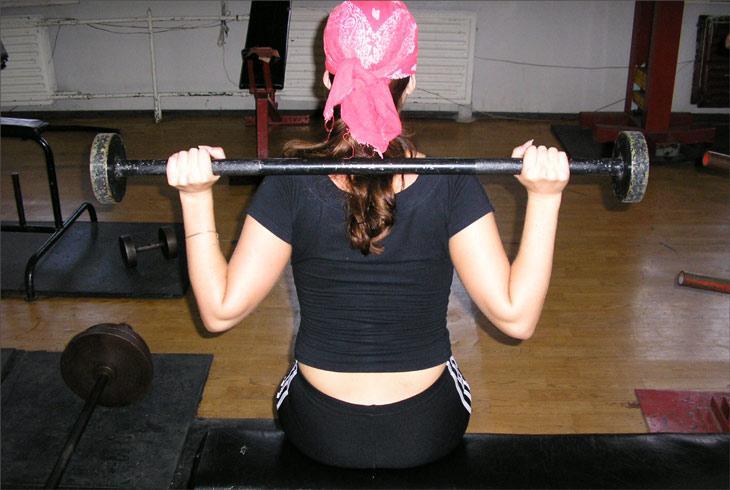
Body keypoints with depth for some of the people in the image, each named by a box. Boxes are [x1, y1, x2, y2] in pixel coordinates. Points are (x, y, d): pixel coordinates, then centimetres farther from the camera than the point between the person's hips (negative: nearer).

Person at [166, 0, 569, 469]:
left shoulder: (291, 186, -19)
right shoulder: (451, 186, -20)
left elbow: (221, 310, -14)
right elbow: (516, 316, -18)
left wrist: (196, 198, -14)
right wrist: (545, 198, -19)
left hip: (319, 433, 0)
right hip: (428, 434, 0)